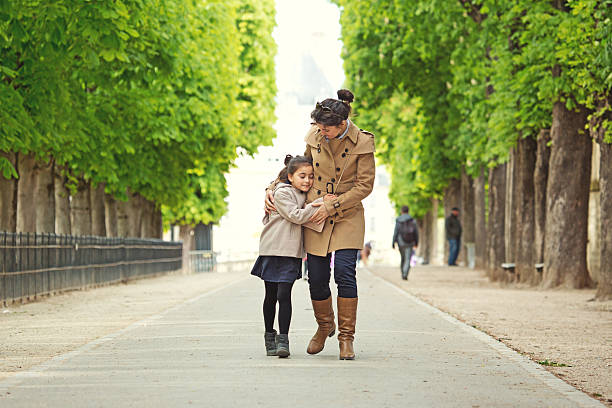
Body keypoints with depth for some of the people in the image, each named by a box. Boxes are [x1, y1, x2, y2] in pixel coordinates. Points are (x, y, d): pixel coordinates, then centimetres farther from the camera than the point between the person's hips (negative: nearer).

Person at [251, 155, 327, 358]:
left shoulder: (303, 195, 15)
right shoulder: (282, 193, -9)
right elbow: (296, 216, -17)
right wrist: (320, 204, -16)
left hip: (291, 251, 4)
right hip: (273, 249, -4)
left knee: (284, 294, -7)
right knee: (271, 294, 5)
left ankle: (283, 340, -8)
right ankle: (269, 336, 19)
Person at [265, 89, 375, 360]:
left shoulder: (362, 143, -11)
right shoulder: (315, 136, 0)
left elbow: (364, 185, -10)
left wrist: (332, 206, -15)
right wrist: (272, 188, 6)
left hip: (347, 217, -3)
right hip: (314, 216, 3)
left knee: (344, 272, -16)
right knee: (316, 278, 1)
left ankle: (346, 337, -2)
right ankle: (325, 326, 28)